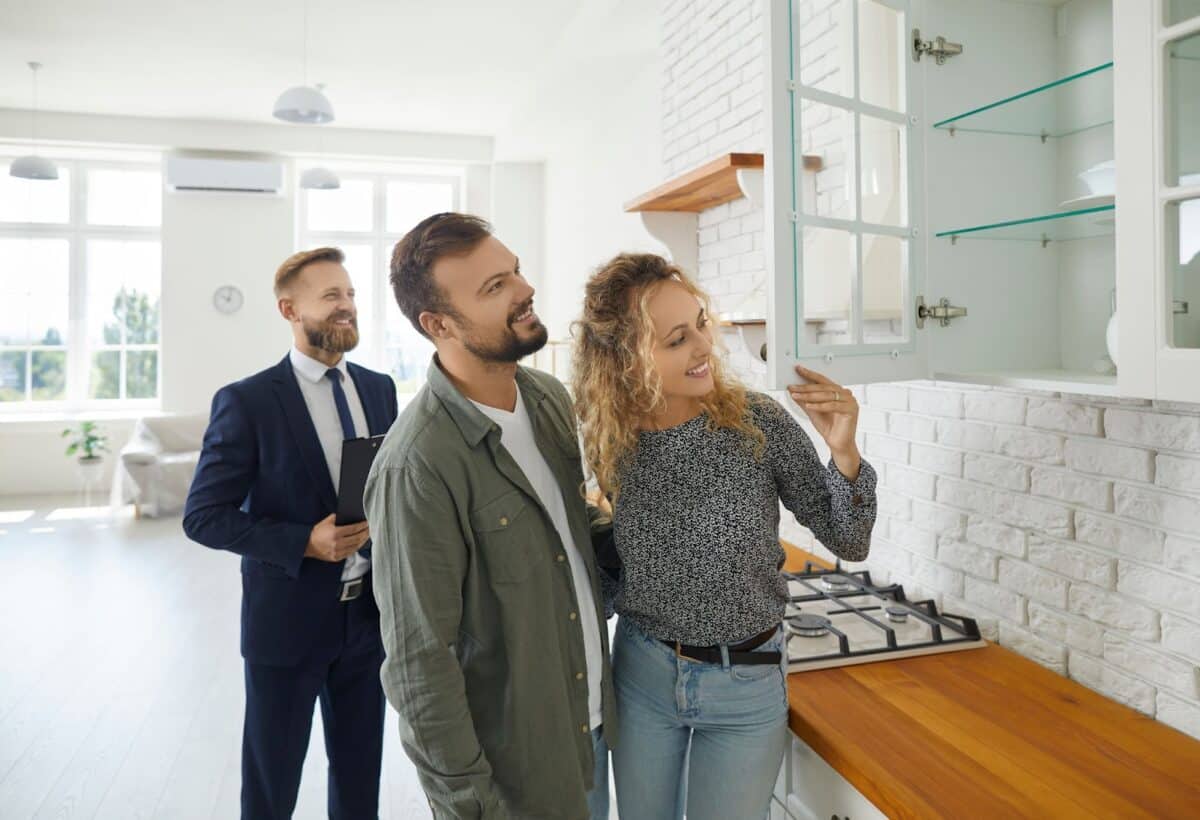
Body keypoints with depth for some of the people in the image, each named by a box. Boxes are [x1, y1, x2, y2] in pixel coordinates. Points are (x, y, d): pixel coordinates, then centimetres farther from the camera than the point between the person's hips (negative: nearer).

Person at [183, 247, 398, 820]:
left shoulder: (379, 389, 4)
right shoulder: (247, 401, -11)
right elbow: (203, 518, -11)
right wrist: (304, 542, -22)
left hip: (371, 616, 4)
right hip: (289, 620, -4)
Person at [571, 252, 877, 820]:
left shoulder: (758, 423, -17)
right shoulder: (611, 441, -10)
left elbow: (849, 543, -10)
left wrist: (843, 452, -24)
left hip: (745, 683, -2)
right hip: (641, 669, 2)